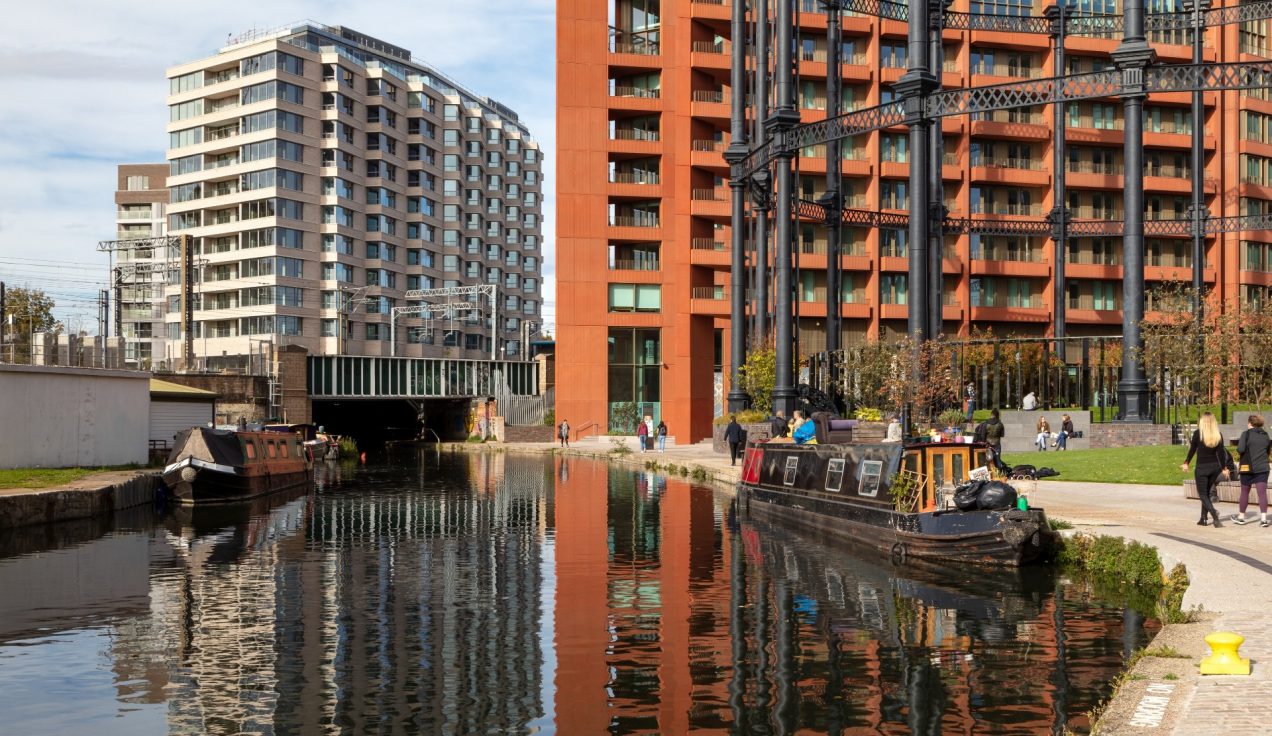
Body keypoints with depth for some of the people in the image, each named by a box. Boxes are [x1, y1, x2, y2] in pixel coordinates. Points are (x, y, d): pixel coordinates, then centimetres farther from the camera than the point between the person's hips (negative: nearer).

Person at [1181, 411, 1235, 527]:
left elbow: (1192, 450, -4)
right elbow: (1221, 453, 0)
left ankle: (1214, 514, -25)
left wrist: (1186, 463, 7)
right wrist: (1224, 468, 7)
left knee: (1203, 495, 0)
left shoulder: (1198, 433, -10)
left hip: (1201, 468, -4)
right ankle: (1203, 518, 18)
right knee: (1207, 493, 18)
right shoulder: (1218, 435, -1)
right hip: (1214, 467, 4)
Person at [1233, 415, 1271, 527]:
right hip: (1262, 467, 3)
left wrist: (1239, 458, 2)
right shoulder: (1265, 435, 8)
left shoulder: (1246, 434, -9)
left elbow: (1240, 449, -18)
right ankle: (1263, 518, -11)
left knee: (1245, 492, 11)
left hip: (1248, 467, -3)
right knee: (1262, 493, -2)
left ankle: (1241, 516, 22)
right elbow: (1267, 451, 15)